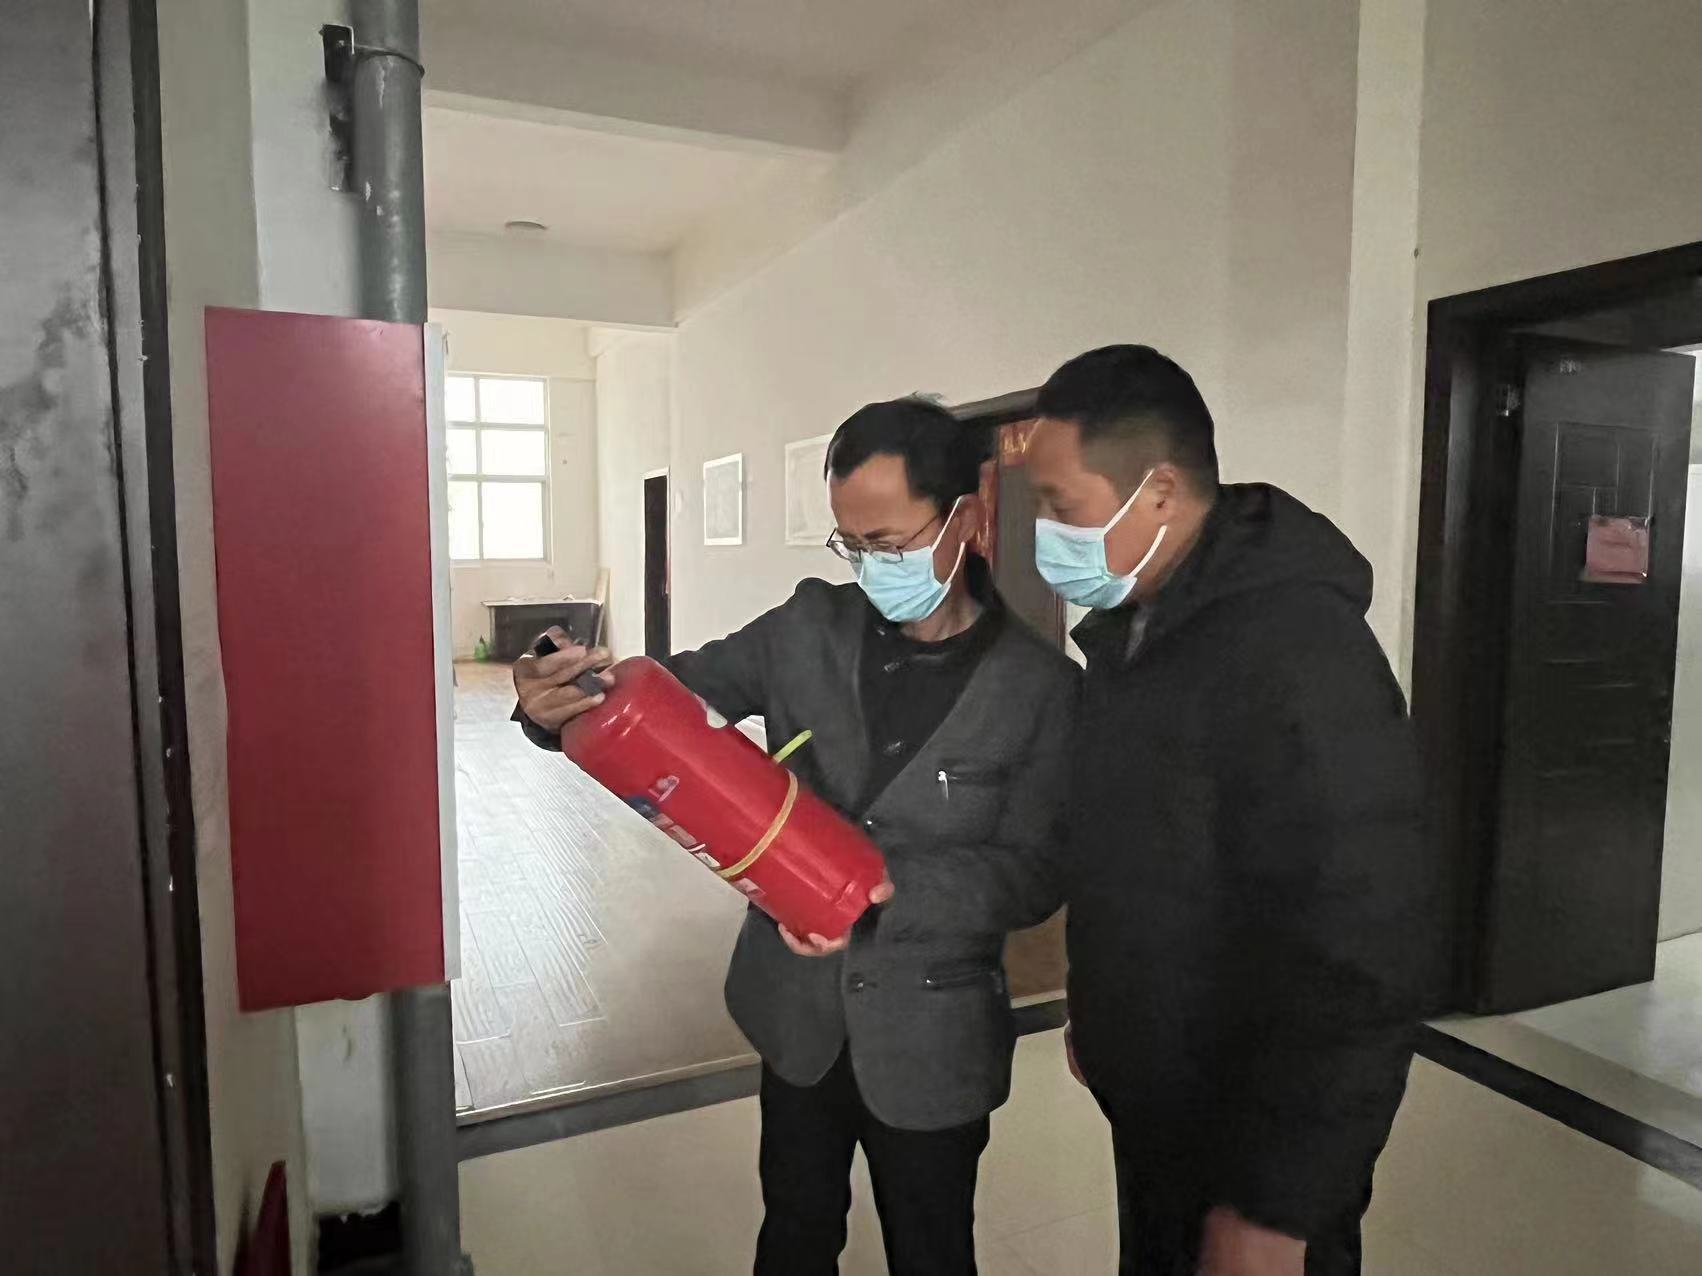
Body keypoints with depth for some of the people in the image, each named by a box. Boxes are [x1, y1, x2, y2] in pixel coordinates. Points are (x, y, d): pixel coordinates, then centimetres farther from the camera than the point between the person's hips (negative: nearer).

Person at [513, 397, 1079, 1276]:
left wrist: (888, 890, -31)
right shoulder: (809, 627, -7)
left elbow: (1035, 872, -15)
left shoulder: (1041, 687, -15)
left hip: (929, 1036, -2)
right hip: (799, 1012, 3)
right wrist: (562, 700, -23)